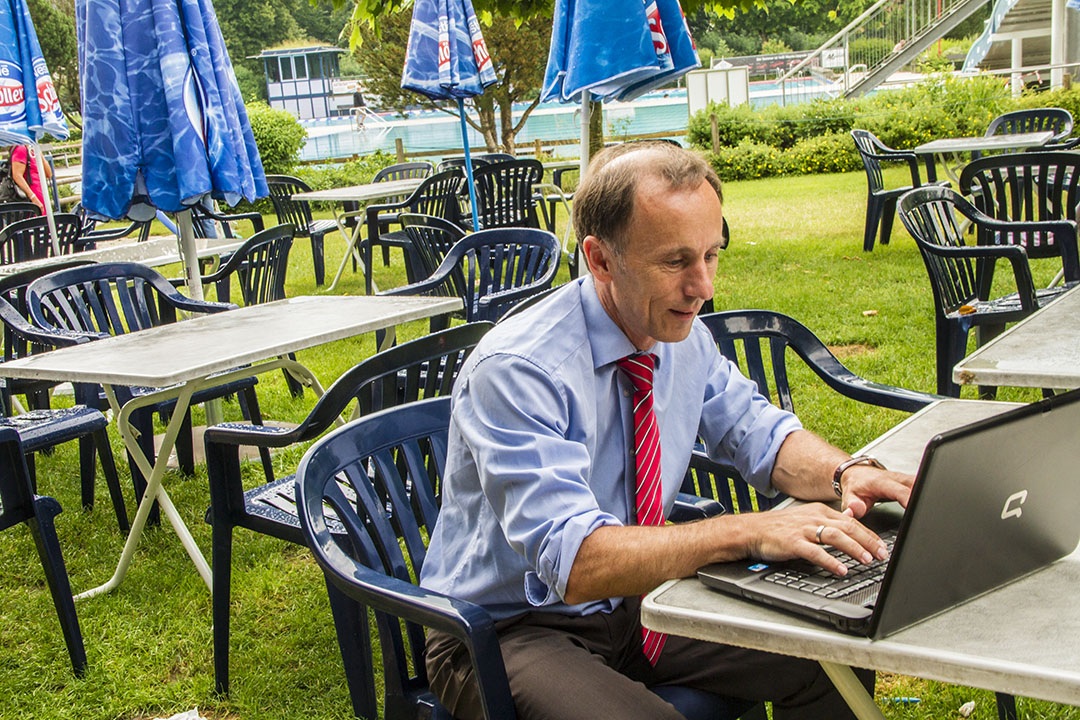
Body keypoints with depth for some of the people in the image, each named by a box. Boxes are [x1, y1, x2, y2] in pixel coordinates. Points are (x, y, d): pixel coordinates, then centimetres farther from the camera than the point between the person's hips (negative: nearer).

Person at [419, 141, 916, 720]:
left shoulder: (684, 337, -4)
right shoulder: (514, 372, -26)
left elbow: (759, 434, 7)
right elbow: (572, 561, -34)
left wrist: (847, 473, -14)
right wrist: (746, 532, -40)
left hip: (632, 602, 6)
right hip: (513, 631, -6)